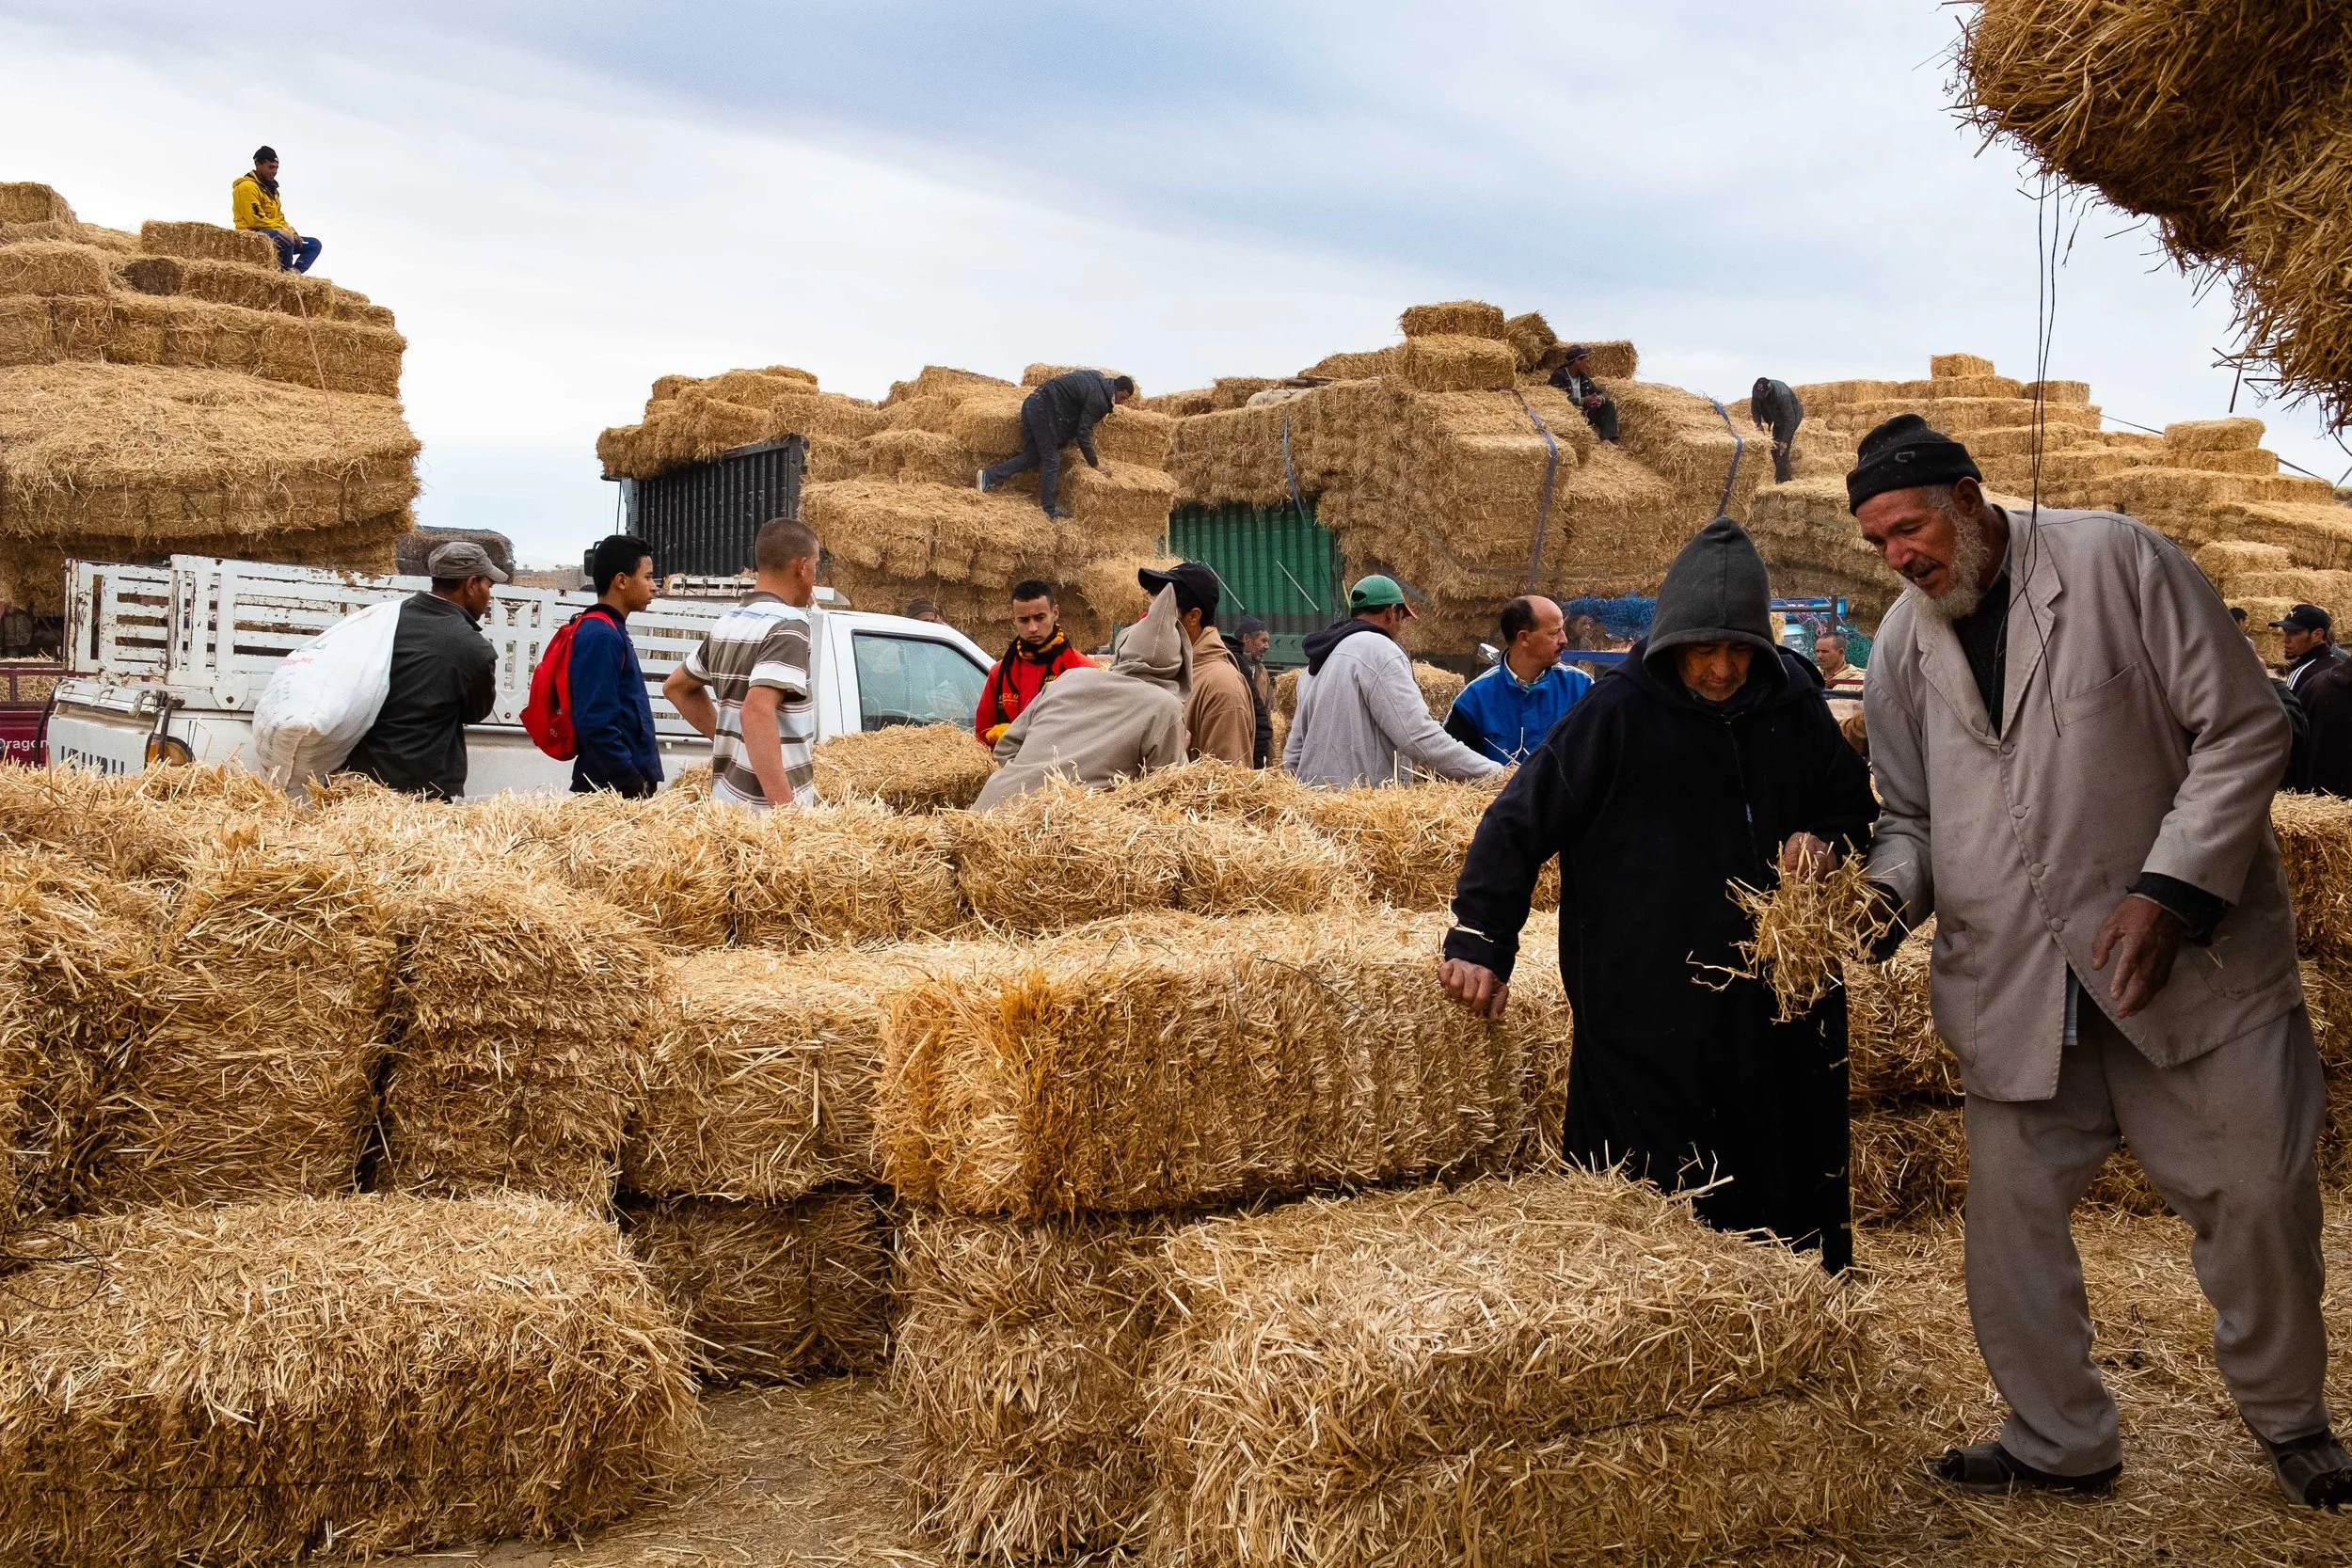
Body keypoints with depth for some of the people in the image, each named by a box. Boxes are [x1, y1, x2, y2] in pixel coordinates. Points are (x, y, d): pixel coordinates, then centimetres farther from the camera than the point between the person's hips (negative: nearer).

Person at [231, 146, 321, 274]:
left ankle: (294, 272, -17)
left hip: (274, 235, 10)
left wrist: (292, 233, 1)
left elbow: (279, 218, 22)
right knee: (286, 237, -39)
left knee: (314, 244, 4)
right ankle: (286, 273, -22)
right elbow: (256, 220, -18)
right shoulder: (247, 186, -9)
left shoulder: (269, 188, 21)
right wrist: (287, 232, -16)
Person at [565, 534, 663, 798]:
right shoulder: (600, 636, -15)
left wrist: (646, 781, 17)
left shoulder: (611, 630, 15)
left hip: (623, 786, 9)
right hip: (610, 790, -9)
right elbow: (596, 724, -22)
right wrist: (636, 787, -19)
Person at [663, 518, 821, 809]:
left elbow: (676, 686, 25)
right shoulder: (788, 625, -15)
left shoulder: (726, 624, 11)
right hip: (765, 805, -9)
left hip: (726, 796, 9)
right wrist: (786, 805, -31)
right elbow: (757, 711, -28)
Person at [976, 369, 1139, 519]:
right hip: (1044, 409, -10)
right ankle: (1050, 510, 2)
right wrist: (1094, 463, -7)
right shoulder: (1097, 399, -15)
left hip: (1032, 402, 10)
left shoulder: (1099, 378, 12)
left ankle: (990, 475, 3)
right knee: (1051, 460, -2)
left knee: (1033, 455, 12)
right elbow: (1083, 433, -15)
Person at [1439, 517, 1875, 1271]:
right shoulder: (1618, 714, -8)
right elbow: (1518, 821, -6)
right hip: (1648, 1019, -4)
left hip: (1778, 1013, 5)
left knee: (1793, 1204, 12)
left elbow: (1858, 806, 20)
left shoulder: (1793, 708, 5)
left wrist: (1827, 841, -2)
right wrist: (1480, 941, -11)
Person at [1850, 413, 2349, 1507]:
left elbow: (2243, 730, -9)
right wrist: (1892, 889, -9)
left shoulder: (2117, 562, -8)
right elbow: (1910, 813, 14)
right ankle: (2059, 1442, 24)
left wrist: (2172, 891, -17)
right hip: (2013, 985, 4)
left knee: (2258, 1193, 4)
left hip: (2185, 958, -3)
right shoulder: (1902, 645, 5)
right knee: (2010, 1214, 4)